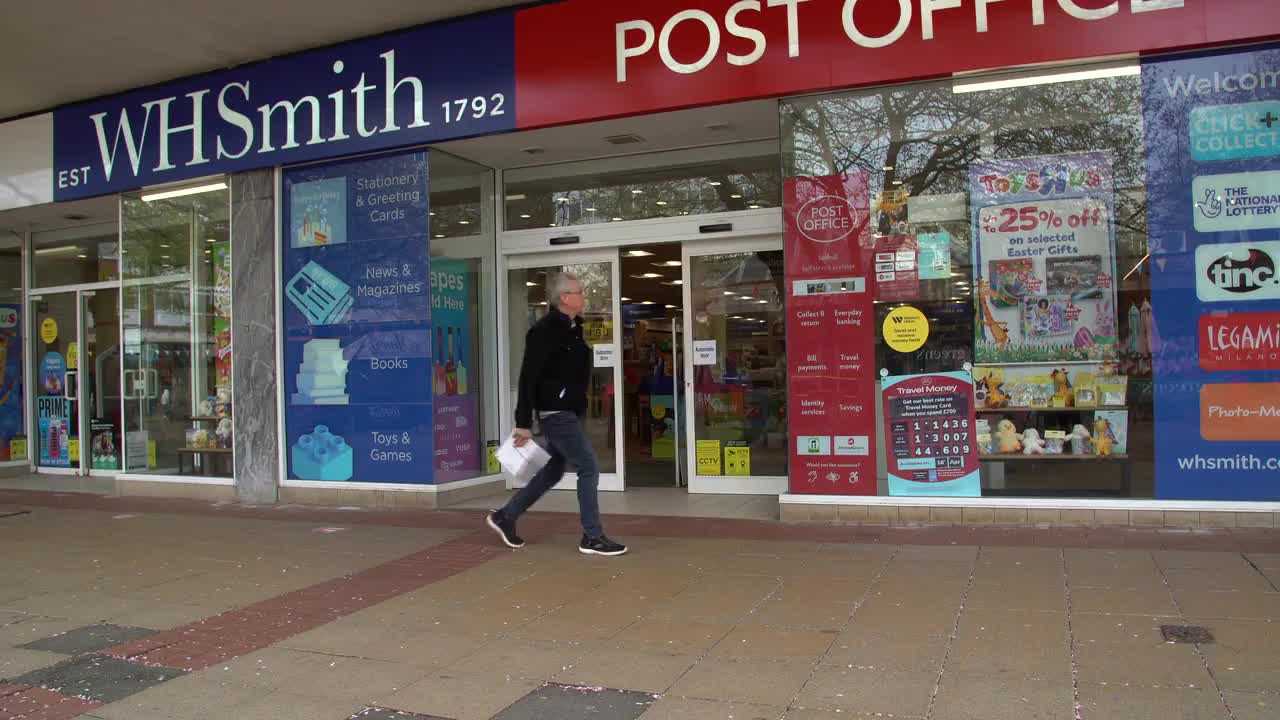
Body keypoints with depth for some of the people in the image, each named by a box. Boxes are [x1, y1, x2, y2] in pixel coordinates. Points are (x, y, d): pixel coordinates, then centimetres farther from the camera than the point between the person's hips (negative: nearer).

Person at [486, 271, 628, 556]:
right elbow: (529, 378, -19)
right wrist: (523, 423, -20)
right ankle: (593, 537, 2)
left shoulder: (571, 328, 12)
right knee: (589, 468, -7)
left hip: (566, 412, 10)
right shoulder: (545, 331, -17)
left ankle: (504, 517, 28)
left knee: (553, 471, 17)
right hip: (556, 413, -10)